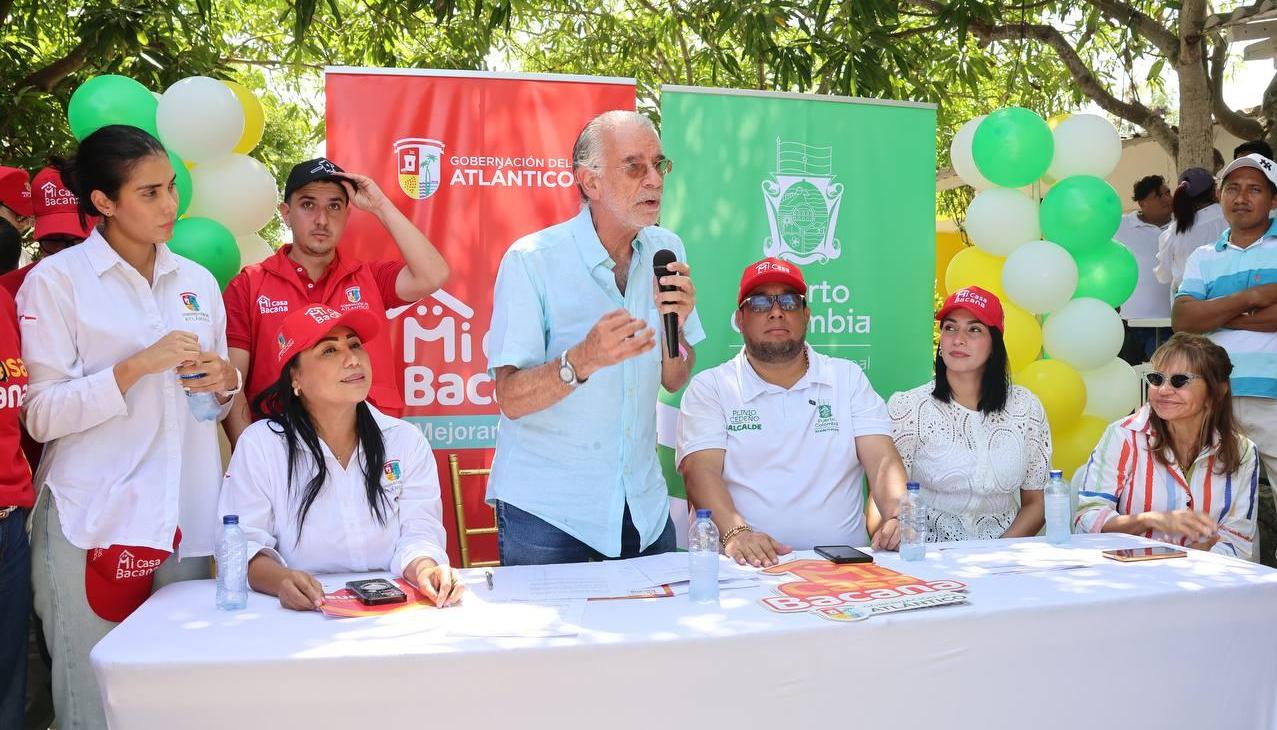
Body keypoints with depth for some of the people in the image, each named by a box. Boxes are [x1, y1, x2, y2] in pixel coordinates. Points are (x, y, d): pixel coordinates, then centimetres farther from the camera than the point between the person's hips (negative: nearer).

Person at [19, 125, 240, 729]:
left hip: (185, 519, 4)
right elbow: (43, 415, -6)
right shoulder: (56, 280, -1)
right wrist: (139, 366, -16)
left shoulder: (197, 282, 13)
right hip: (92, 521, -4)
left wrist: (225, 380, -1)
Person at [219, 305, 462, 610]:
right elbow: (243, 543, -5)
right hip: (302, 616, -3)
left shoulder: (407, 440, 6)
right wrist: (281, 580, -27)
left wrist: (424, 568, -23)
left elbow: (418, 530, 1)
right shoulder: (259, 445, -1)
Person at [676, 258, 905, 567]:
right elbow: (701, 470, -7)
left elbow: (882, 460, 4)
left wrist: (898, 518, -17)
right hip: (749, 564, -1)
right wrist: (736, 532, -26)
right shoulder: (709, 388, 7)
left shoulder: (848, 377, 14)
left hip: (843, 560, 1)